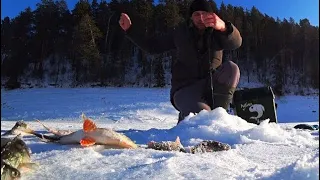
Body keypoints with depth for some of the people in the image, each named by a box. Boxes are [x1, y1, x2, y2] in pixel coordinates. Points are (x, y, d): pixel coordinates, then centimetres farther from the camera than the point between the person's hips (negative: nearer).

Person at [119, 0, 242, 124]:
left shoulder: (218, 32, 2)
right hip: (184, 87, -1)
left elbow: (235, 42, -23)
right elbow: (153, 46, 13)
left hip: (211, 88, 2)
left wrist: (223, 27, -46)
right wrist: (130, 30, 5)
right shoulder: (180, 32, 5)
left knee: (231, 68, -27)